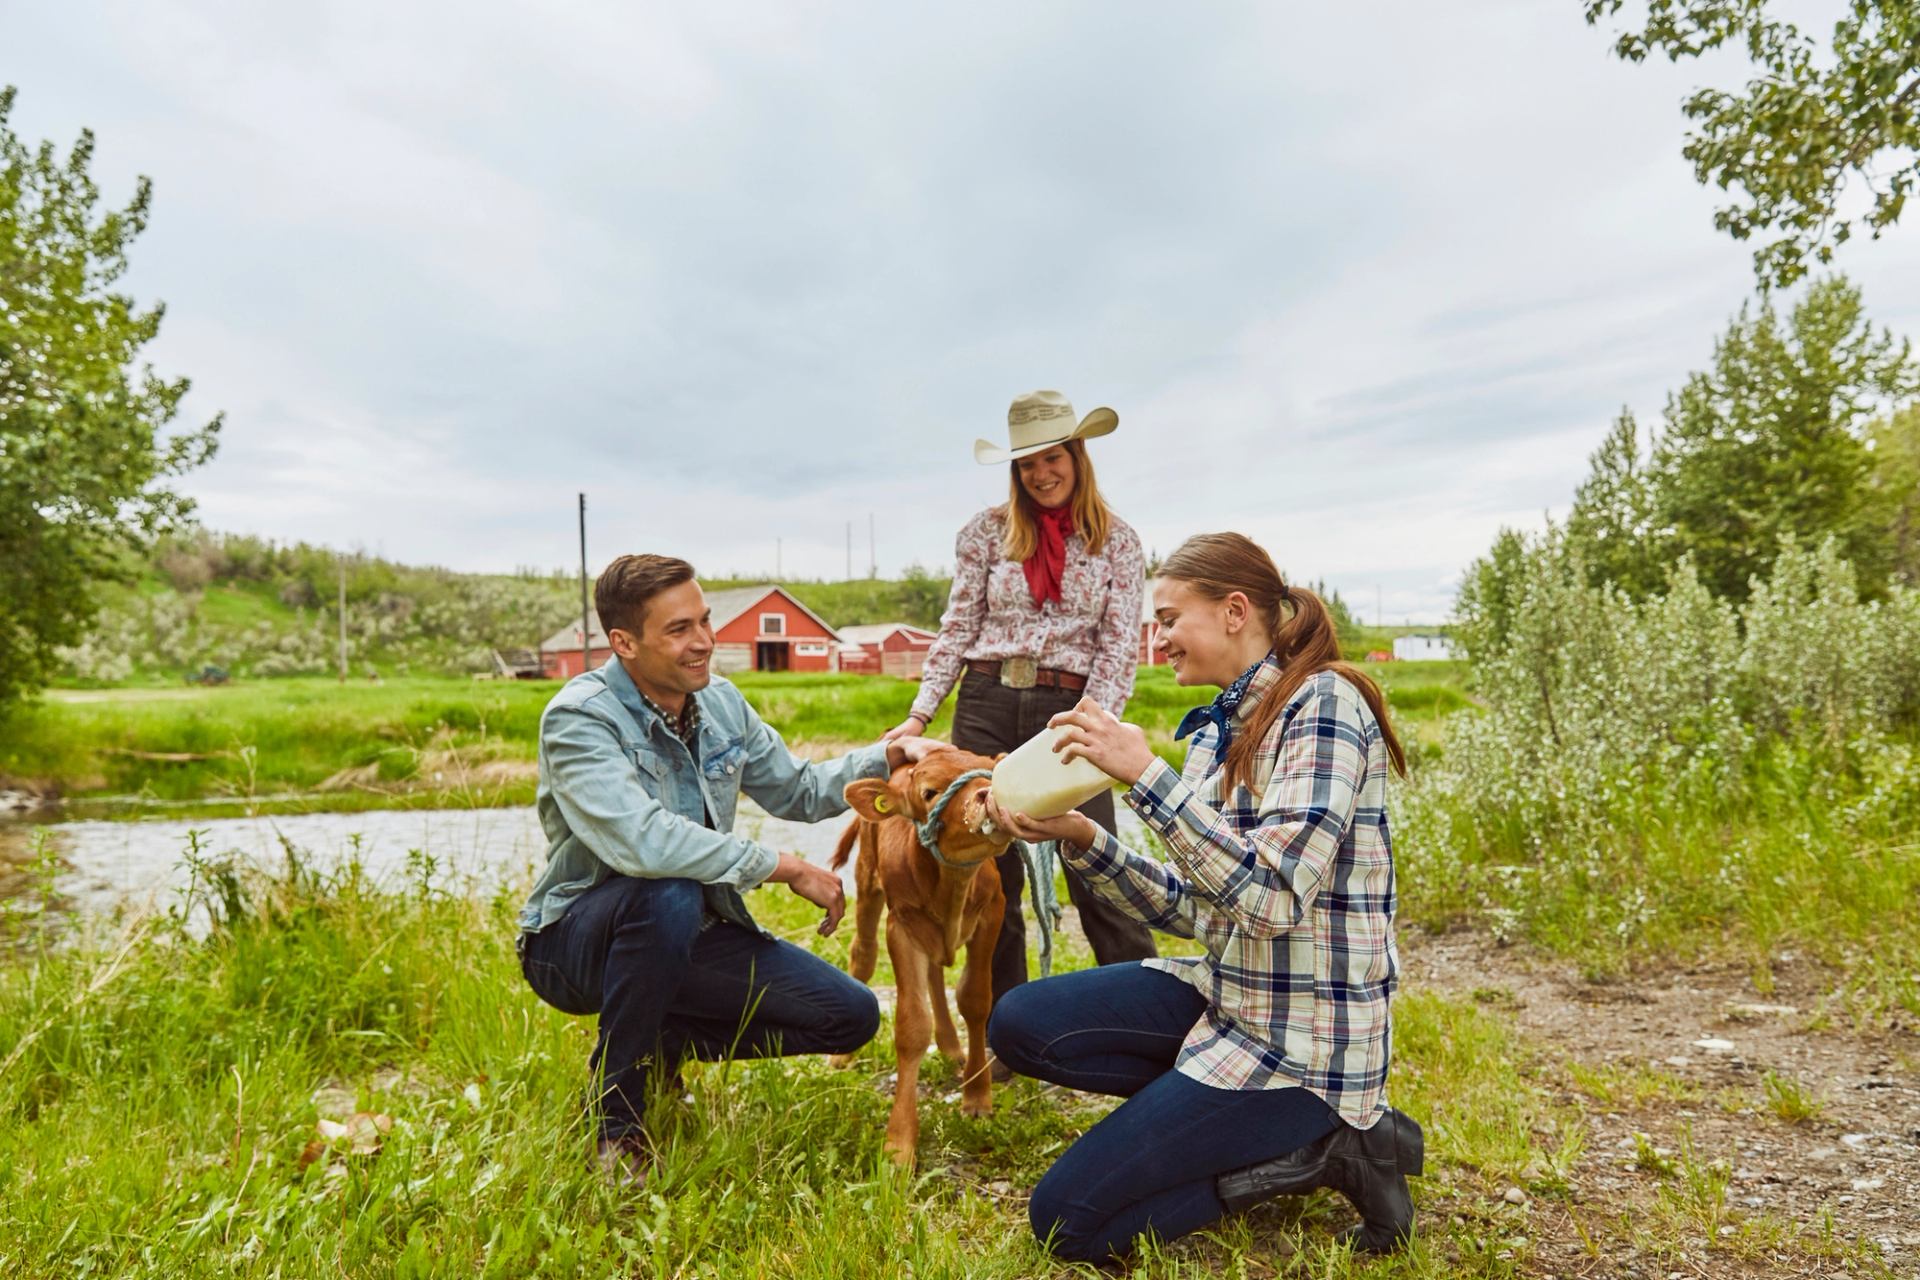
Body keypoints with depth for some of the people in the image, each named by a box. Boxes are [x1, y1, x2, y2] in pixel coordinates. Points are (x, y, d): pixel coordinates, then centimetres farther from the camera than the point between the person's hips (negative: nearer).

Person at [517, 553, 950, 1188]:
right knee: (669, 896, -41)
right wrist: (785, 866, -32)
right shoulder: (578, 719, -22)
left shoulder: (721, 702, 0)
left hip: (686, 937, 6)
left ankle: (662, 1043, 14)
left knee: (851, 1016, -5)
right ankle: (613, 1116, -17)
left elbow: (799, 791, 13)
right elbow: (641, 840, -39)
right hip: (576, 940, -6)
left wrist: (888, 756, -2)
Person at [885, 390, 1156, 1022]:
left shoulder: (1117, 541, 4)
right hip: (986, 706, 2)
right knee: (990, 876, 8)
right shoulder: (988, 531, 6)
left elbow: (1120, 645, -1)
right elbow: (958, 630, 6)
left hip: (1070, 709, -2)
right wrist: (920, 715, -2)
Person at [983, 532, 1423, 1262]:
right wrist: (1079, 838, -5)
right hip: (1228, 996, 9)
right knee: (1018, 1025, 2)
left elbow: (1274, 897, -28)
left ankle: (1320, 1149, 2)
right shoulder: (1219, 728, 7)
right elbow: (1194, 909, 7)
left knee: (1068, 1219, -7)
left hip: (1303, 1035, -8)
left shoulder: (1323, 704, -18)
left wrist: (1144, 775, -29)